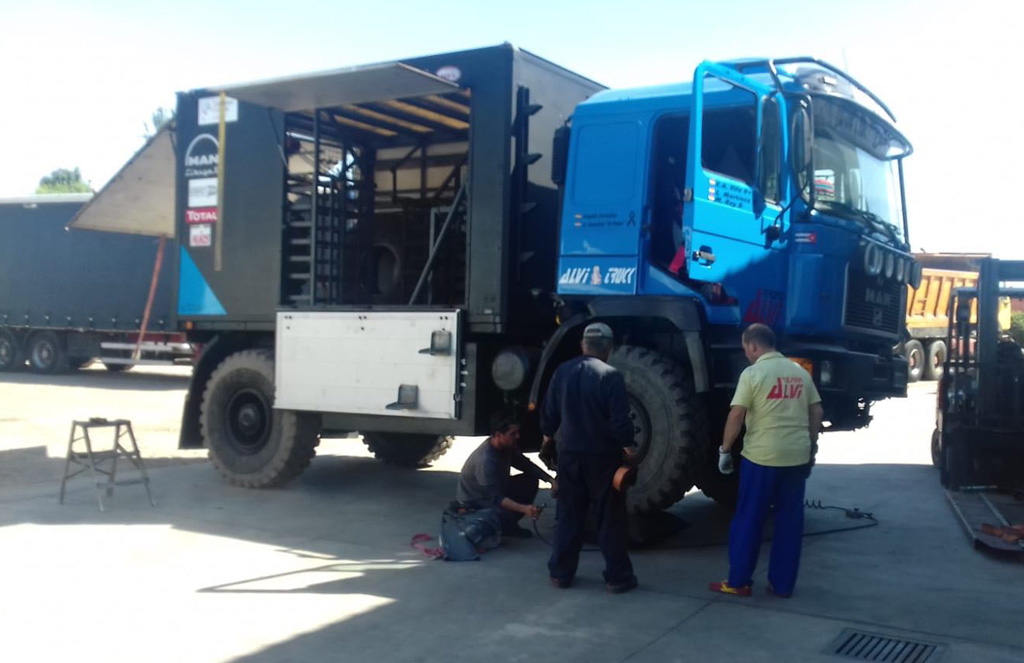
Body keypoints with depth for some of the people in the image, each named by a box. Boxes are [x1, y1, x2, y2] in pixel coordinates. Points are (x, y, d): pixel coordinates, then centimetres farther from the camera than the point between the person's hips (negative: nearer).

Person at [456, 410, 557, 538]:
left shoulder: (508, 446, -9)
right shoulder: (486, 460, -34)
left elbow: (527, 466, 5)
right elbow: (495, 498, -34)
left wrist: (551, 480, -9)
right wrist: (524, 508, -44)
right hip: (474, 504, -9)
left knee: (531, 480, -3)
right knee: (507, 514, -35)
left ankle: (508, 525, 6)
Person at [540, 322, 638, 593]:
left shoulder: (563, 371, 3)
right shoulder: (610, 376, -14)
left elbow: (549, 411, 12)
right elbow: (619, 420, -18)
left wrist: (548, 436, 28)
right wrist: (628, 448, -5)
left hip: (569, 453, 5)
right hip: (602, 456, -5)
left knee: (569, 515, 13)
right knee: (610, 517, 4)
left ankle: (560, 573, 17)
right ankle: (617, 577, 9)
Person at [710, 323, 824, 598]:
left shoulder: (753, 373, -8)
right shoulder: (800, 372, 10)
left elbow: (736, 416, -12)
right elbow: (816, 412, 12)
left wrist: (725, 449, -2)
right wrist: (811, 447, 21)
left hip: (762, 457, -5)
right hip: (798, 457, 5)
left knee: (748, 520, 5)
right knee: (790, 520, 11)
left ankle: (739, 581, 12)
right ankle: (783, 584, 16)